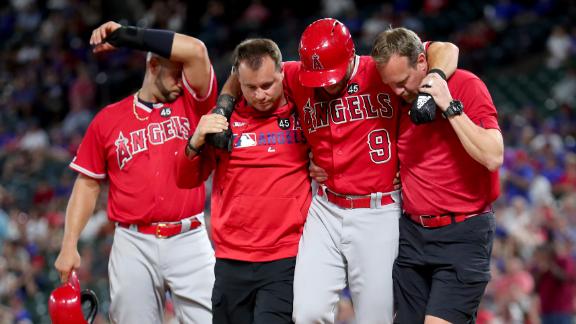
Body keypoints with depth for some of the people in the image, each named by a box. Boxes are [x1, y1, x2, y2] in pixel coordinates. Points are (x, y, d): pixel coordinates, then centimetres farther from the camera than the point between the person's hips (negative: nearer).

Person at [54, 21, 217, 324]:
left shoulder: (190, 104, 8)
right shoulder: (108, 119, 9)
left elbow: (196, 51, -7)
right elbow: (88, 185, 12)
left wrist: (126, 35, -5)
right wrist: (69, 246, 3)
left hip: (188, 241, 0)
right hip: (134, 244, 1)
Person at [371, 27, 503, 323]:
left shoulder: (466, 87, -10)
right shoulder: (397, 98, 7)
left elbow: (493, 157, -20)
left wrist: (450, 106, -21)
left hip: (461, 235, -6)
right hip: (413, 232, 6)